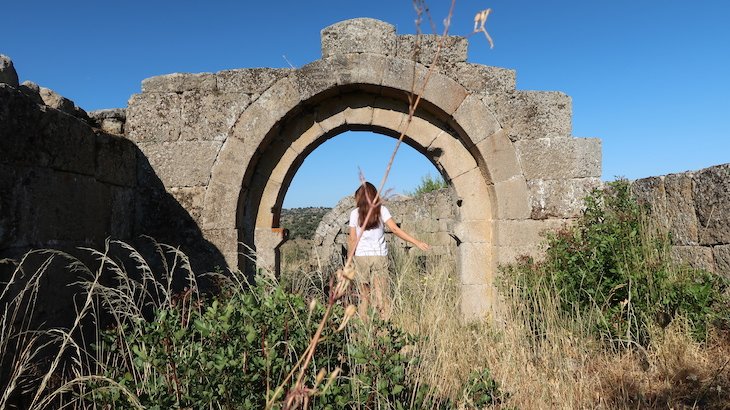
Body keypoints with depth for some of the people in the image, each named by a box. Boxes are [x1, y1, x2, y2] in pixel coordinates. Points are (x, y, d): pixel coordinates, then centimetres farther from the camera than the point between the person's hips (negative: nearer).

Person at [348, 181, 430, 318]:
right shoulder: (382, 210, 1)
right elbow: (395, 229, -9)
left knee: (364, 296, 10)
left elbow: (353, 240, 3)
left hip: (361, 257, 0)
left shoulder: (355, 213, 2)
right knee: (382, 295, 3)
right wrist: (417, 242, -10)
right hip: (380, 256, 0)